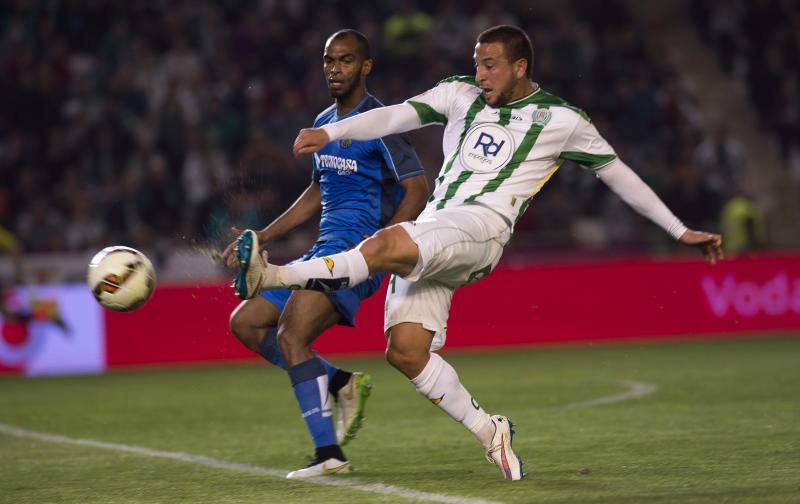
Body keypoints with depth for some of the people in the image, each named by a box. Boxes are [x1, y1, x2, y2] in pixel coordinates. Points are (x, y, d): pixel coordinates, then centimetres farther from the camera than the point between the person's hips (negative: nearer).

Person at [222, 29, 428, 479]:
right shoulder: (324, 124, 16)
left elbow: (417, 189, -15)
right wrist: (262, 238, 21)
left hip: (356, 255, -9)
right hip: (324, 254, 9)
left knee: (290, 336, -24)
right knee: (245, 322, 6)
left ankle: (329, 453, -22)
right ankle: (341, 382, 4)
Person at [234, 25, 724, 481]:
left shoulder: (561, 119, 9)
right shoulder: (460, 95, 17)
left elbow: (618, 173, 17)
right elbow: (395, 116, 5)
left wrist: (681, 231, 18)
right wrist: (329, 132, -11)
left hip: (481, 228, -5)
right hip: (428, 235, 5)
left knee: (387, 244, -34)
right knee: (405, 350, -9)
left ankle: (276, 275, -39)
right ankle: (489, 431, 7)